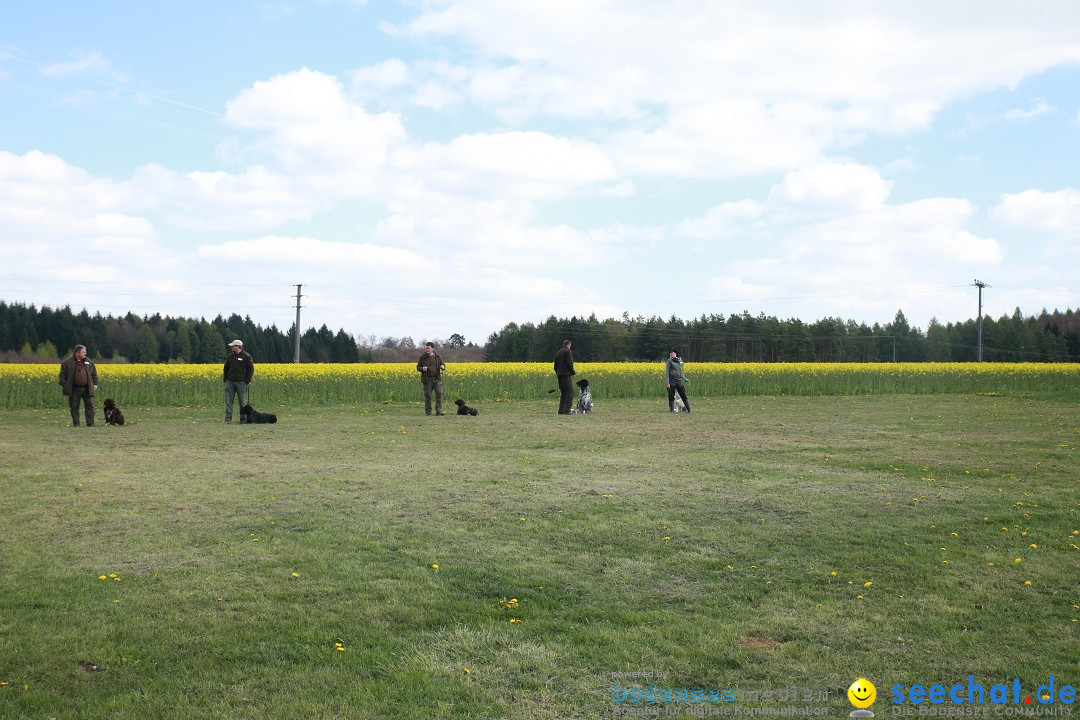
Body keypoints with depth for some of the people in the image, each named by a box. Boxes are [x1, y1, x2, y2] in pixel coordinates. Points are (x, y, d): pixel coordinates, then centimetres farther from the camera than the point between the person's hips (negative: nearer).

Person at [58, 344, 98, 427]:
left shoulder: (89, 362, 10)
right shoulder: (68, 363, 0)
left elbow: (94, 374, 16)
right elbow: (62, 374, 2)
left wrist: (95, 384, 8)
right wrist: (63, 384, -4)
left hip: (87, 389, 2)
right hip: (74, 389, -2)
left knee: (90, 406, -1)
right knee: (74, 407, 4)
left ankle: (90, 424, 4)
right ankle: (76, 424, 12)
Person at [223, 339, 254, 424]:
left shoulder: (246, 357, -3)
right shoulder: (230, 356, 12)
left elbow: (251, 369, -2)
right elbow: (226, 368, 22)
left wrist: (247, 381, -9)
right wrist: (225, 379, 11)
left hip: (241, 382, -4)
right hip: (230, 382, 4)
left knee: (243, 402, 2)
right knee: (228, 401, -1)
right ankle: (228, 418, 0)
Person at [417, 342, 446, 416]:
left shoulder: (437, 357, 7)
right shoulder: (422, 357, 4)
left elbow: (443, 365, 14)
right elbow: (418, 367, 9)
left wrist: (443, 367, -11)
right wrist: (422, 369, -14)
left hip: (437, 379, 1)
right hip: (427, 379, -1)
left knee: (439, 394, -7)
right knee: (427, 395, 1)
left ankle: (438, 411, -4)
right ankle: (428, 411, 9)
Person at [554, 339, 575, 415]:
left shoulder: (558, 352, 17)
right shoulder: (568, 352, -6)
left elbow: (555, 365, 19)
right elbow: (569, 363, -15)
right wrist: (573, 373, -4)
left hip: (559, 375, 8)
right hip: (566, 375, -8)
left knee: (563, 393, 15)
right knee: (570, 392, -7)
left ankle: (561, 410, 11)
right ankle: (566, 411, -15)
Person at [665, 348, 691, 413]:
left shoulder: (680, 360, 12)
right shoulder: (669, 361, -1)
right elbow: (667, 372, -6)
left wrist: (684, 379, 16)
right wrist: (667, 383, -14)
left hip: (679, 381, 4)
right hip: (672, 381, -4)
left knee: (683, 395, 3)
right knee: (671, 396, 0)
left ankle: (688, 409, 8)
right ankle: (672, 410, 7)